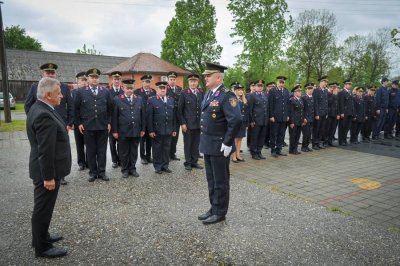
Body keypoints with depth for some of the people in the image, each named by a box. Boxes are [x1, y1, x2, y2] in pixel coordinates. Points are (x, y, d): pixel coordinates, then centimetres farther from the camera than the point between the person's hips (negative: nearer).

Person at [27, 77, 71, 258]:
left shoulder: (39, 108, 6)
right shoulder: (44, 116, -26)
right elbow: (45, 151, -26)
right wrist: (49, 177, -21)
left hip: (47, 170, 10)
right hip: (47, 171, -10)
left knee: (43, 207, 22)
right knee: (43, 208, 5)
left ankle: (41, 237, 39)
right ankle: (42, 247, 20)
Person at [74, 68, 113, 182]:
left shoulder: (106, 92, 7)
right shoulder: (81, 92, 3)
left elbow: (110, 108, 9)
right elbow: (77, 109, 6)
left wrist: (109, 122, 4)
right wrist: (79, 123, 1)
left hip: (103, 126, 1)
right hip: (88, 127, -1)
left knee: (102, 150, 6)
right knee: (90, 151, 6)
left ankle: (102, 172, 16)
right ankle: (93, 172, 17)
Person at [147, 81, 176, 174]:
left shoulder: (171, 100, 11)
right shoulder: (152, 100, -2)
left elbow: (174, 116, 12)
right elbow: (149, 117, -6)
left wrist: (174, 129, 8)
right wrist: (150, 130, -11)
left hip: (168, 131, 4)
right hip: (157, 131, -4)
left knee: (167, 149, 10)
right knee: (157, 149, 6)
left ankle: (165, 165, 22)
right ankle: (158, 167, 18)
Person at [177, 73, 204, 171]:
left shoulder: (201, 93, 8)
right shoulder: (184, 93, -2)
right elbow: (180, 109, -3)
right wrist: (182, 123, -8)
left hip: (199, 124, 3)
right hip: (188, 124, -3)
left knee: (196, 144, 9)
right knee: (188, 144, 6)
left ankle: (194, 162, 22)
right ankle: (188, 163, 17)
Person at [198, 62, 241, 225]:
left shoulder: (227, 96, -16)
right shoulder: (208, 94, 12)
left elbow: (236, 121, -24)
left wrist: (227, 143, -20)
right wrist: (204, 141, 17)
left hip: (219, 146, -8)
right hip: (208, 145, 9)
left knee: (220, 181, 5)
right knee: (211, 180, 17)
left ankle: (220, 213, 19)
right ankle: (214, 208, 32)